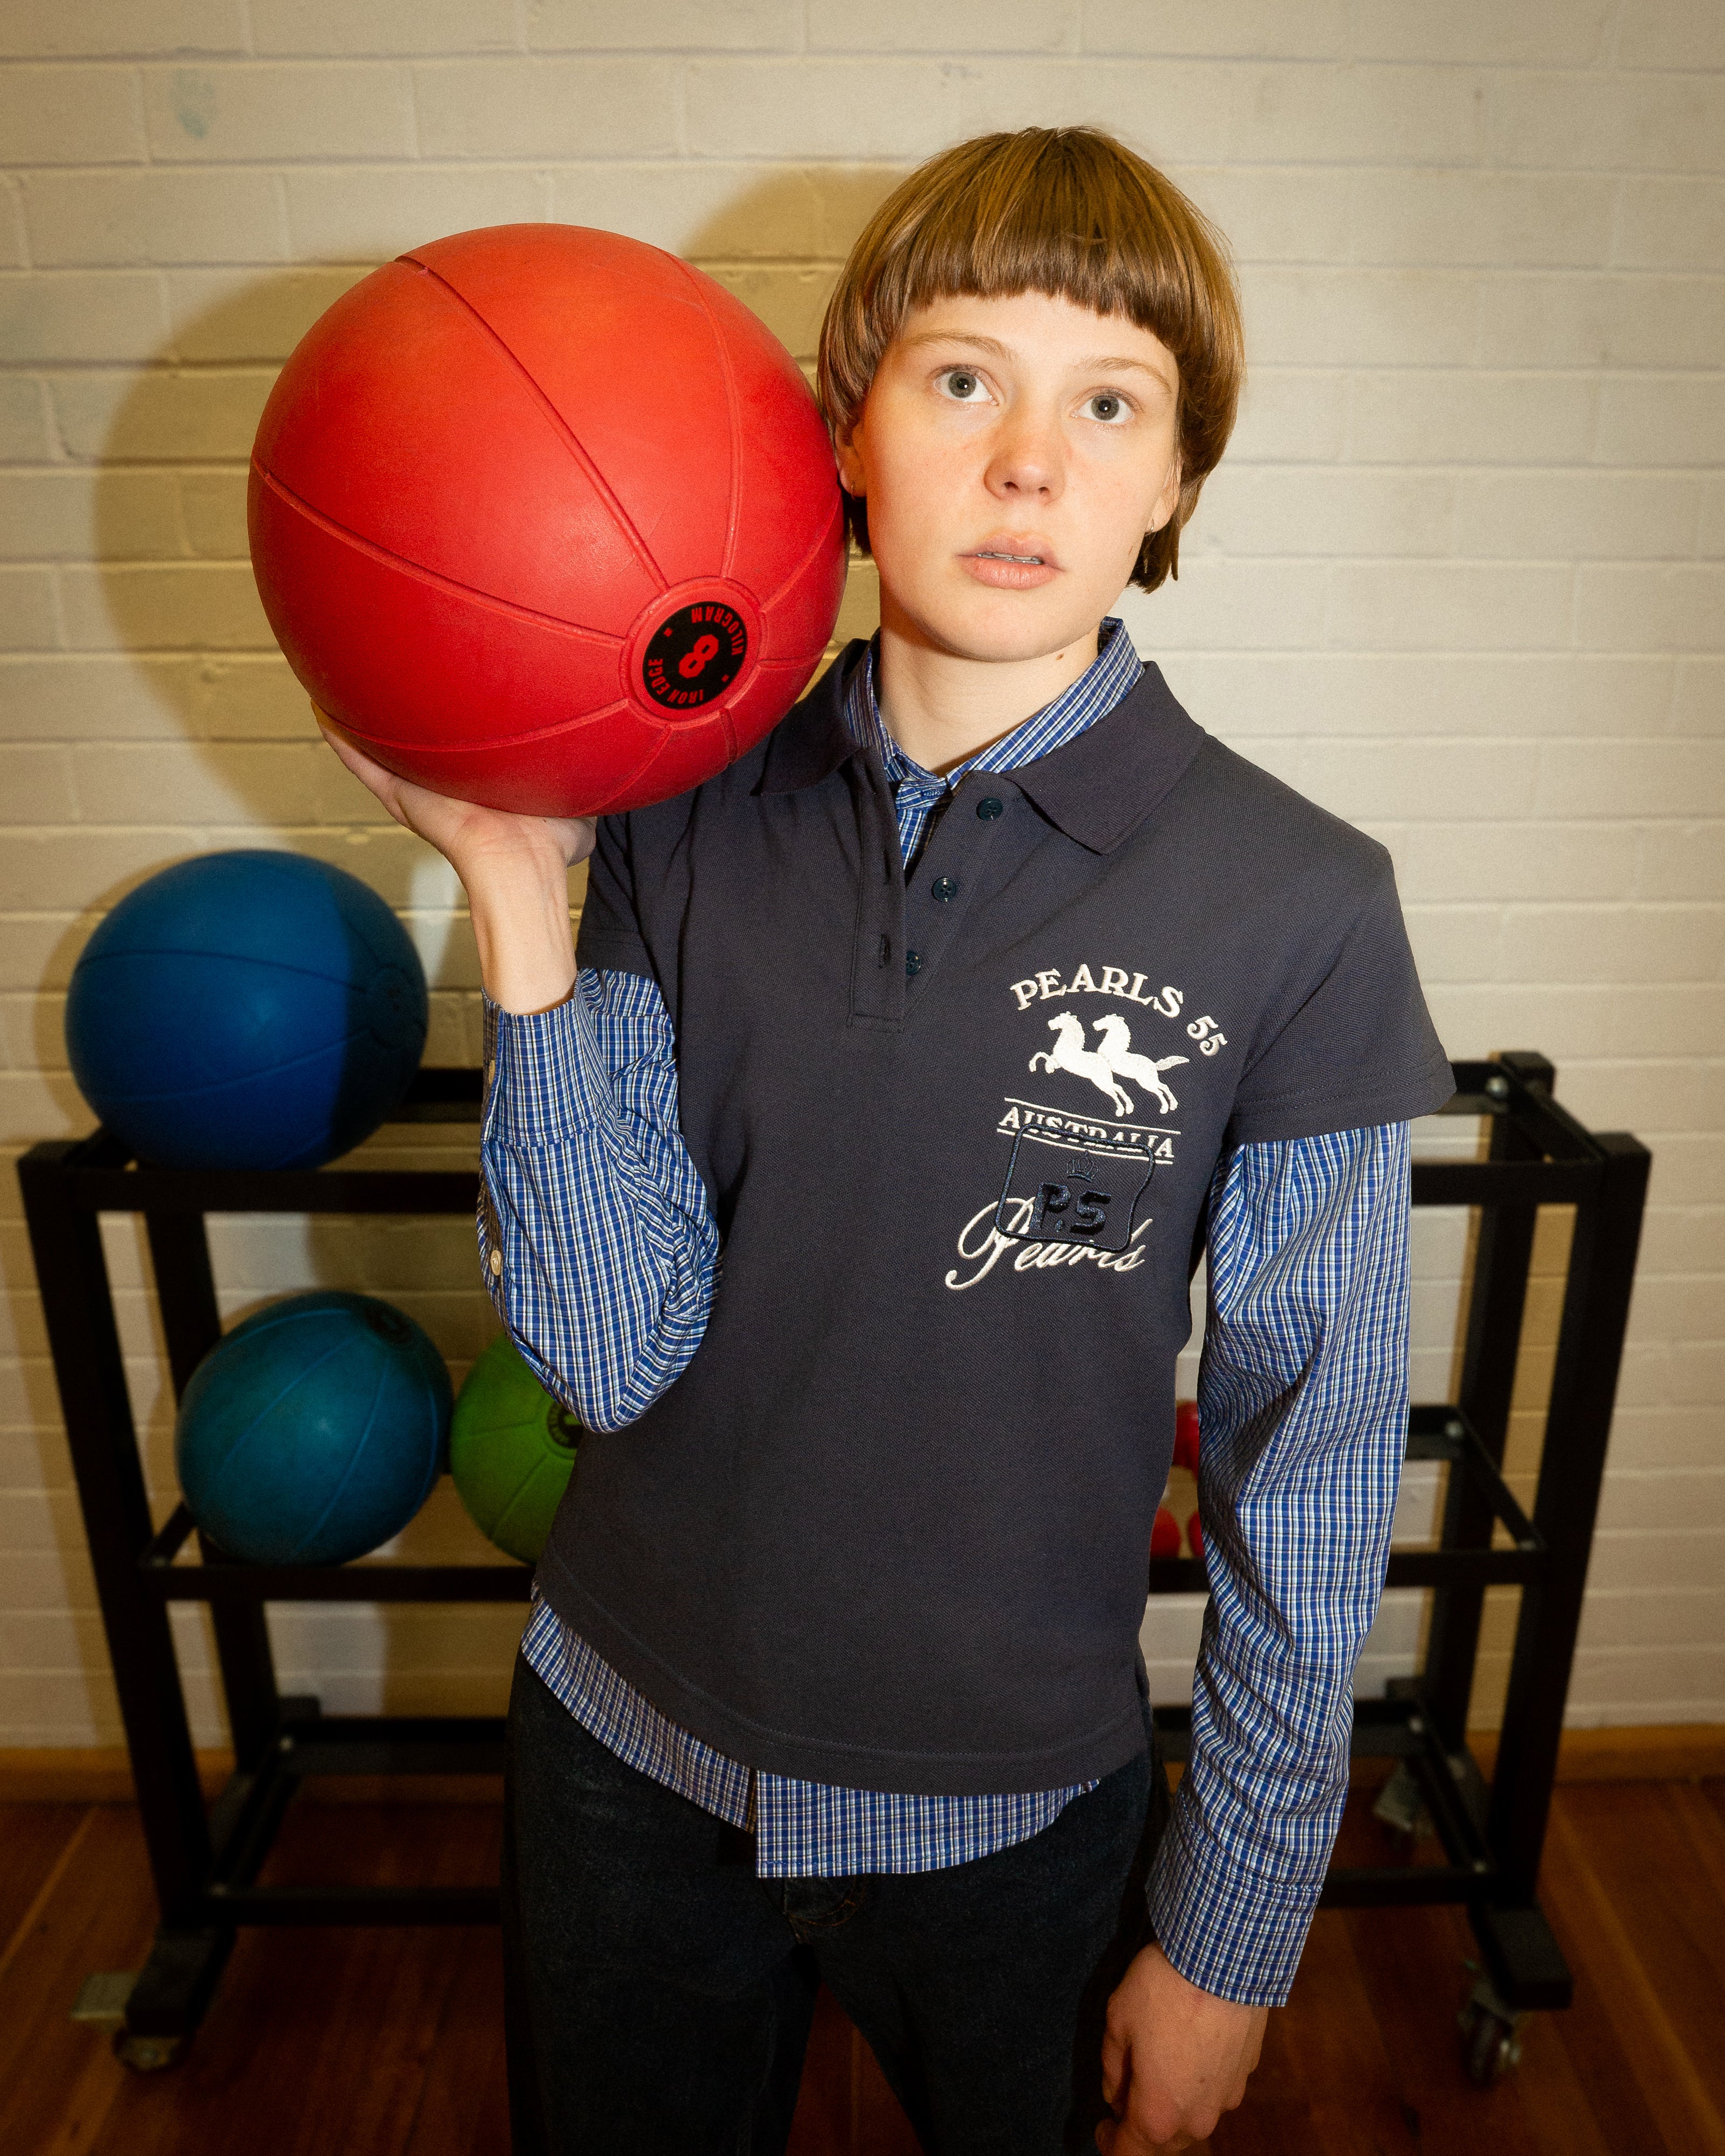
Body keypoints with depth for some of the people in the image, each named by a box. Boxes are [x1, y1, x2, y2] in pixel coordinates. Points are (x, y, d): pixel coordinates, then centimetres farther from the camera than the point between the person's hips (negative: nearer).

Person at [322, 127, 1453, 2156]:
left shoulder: (1295, 907, -17)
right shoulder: (680, 821, -10)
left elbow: (1312, 1466, -10)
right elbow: (615, 1351, -15)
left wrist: (1229, 1933, -3)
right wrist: (516, 893, -22)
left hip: (1014, 1814, -2)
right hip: (621, 1752, 3)